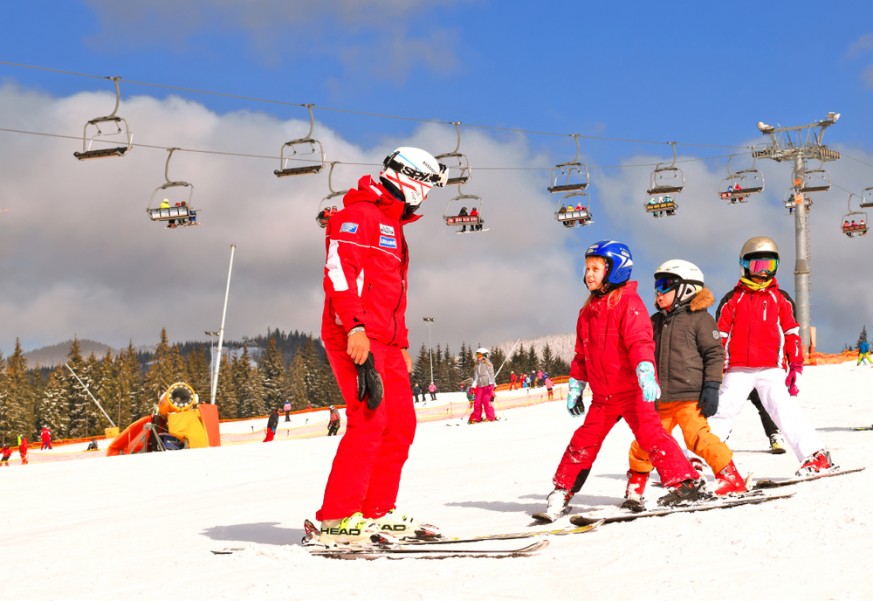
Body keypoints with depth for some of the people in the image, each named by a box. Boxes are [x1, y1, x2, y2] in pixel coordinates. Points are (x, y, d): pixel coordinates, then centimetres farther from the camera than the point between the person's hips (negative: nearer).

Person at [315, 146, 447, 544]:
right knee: (370, 418, -18)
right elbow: (338, 270, -19)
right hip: (355, 336, -10)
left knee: (401, 423, 6)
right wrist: (355, 327, -28)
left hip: (384, 343, 10)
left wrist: (402, 344, 26)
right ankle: (337, 518, -17)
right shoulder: (358, 215, -5)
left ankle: (377, 512, 13)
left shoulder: (393, 225, 27)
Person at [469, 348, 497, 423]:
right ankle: (477, 418, 7)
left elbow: (491, 375, -5)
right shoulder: (476, 366, 17)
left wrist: (490, 385, -14)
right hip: (480, 386, 6)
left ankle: (490, 417, -4)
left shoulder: (487, 364, 0)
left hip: (488, 385, -6)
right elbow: (475, 377, 20)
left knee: (486, 400, -13)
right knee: (477, 401, -2)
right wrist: (473, 386, 10)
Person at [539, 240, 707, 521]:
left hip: (632, 389, -7)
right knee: (583, 442, 11)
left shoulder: (628, 303, -10)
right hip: (603, 395, 7)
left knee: (650, 433, -19)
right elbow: (582, 353, 23)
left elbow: (640, 340, -24)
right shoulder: (589, 311, 15)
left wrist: (646, 373, -37)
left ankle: (685, 483, -15)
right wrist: (575, 386, 23)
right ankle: (562, 491, 21)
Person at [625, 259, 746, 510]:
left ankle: (732, 479, -4)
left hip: (690, 397, -6)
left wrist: (711, 387, -13)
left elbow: (715, 354, -5)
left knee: (698, 437, -16)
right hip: (659, 399, 6)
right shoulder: (655, 322, 17)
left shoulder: (699, 318, -2)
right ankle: (635, 488, 17)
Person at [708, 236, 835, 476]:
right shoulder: (732, 300, 11)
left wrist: (796, 366, 4)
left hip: (771, 369, -1)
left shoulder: (781, 299, 13)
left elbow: (792, 334, 12)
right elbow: (719, 337, 11)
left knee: (784, 410, -15)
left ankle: (816, 455, -14)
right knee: (721, 412, -2)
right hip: (738, 370, 1)